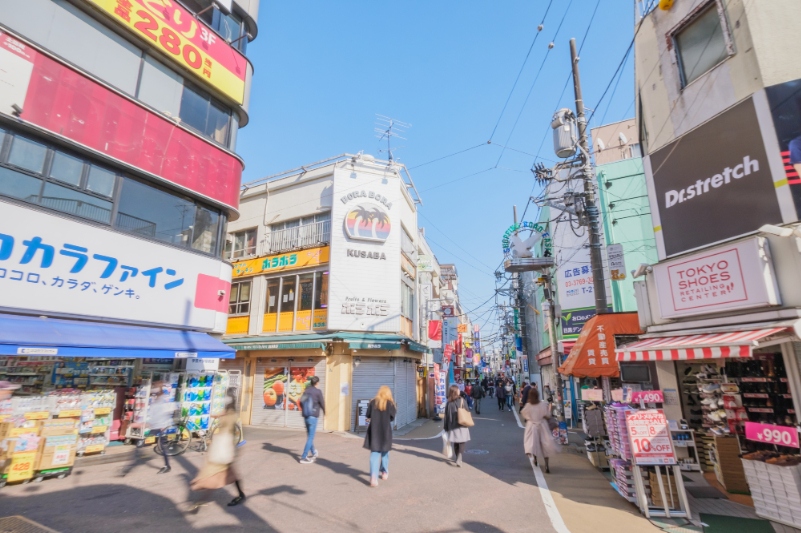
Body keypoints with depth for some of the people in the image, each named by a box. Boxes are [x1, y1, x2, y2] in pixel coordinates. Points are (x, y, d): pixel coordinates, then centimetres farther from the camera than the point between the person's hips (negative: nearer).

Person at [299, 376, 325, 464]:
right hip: (313, 416, -6)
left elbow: (301, 402, 11)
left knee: (309, 435, 18)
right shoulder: (318, 391, -10)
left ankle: (314, 452, 34)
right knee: (311, 437, -2)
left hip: (305, 416, 6)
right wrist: (324, 411, 14)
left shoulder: (306, 391, 6)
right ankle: (304, 457, -3)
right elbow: (322, 403, -5)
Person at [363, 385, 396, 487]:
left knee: (374, 453, -2)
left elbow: (368, 415, 1)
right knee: (385, 452, 20)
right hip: (385, 430, 0)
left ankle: (374, 476, -18)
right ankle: (384, 472, 35)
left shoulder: (373, 402, -1)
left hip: (374, 430, 0)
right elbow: (392, 417, -9)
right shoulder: (390, 403, -5)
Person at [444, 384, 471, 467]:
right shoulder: (462, 400, -8)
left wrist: (446, 428, 8)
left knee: (455, 443, 16)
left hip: (452, 426, 2)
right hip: (462, 426, -2)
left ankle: (457, 458, 27)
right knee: (462, 443, 3)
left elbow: (446, 416, 1)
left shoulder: (449, 403, -2)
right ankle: (459, 459, -14)